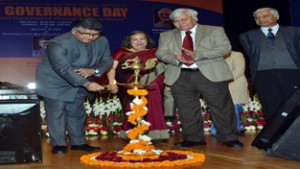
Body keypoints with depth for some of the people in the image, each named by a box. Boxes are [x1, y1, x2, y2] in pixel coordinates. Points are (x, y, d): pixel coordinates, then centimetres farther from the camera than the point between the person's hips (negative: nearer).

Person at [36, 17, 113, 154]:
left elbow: (107, 60, -1)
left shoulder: (102, 41, -8)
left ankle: (78, 143, 23)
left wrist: (93, 70, -24)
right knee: (57, 113, -6)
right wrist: (86, 84, -44)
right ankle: (58, 144, 4)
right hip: (55, 83, -6)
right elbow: (63, 68, -36)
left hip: (78, 86, 6)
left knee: (77, 113, 12)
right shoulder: (58, 43, -28)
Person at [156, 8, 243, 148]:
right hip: (180, 78, 3)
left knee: (221, 107, 0)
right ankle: (193, 138, 18)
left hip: (210, 75, -2)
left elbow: (225, 47, -7)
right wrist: (176, 59, -18)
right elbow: (161, 53, 4)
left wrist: (198, 55, -19)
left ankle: (228, 138, 13)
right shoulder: (167, 36, 15)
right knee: (187, 110, 5)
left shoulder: (214, 31, 5)